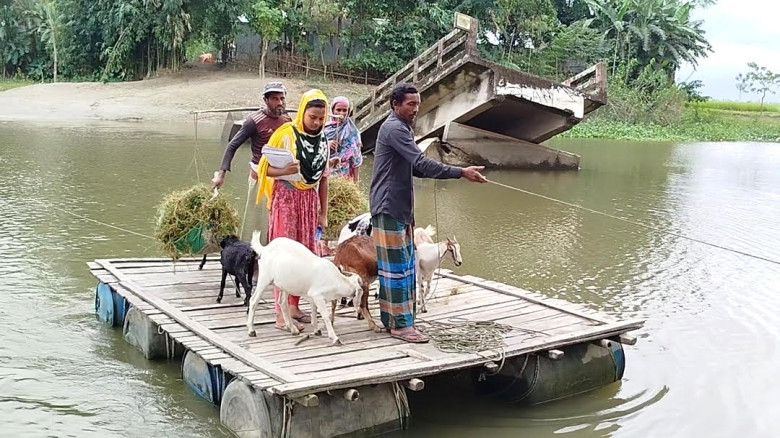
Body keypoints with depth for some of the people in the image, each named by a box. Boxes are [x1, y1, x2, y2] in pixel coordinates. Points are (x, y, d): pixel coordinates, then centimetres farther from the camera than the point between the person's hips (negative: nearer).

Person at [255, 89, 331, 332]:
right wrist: (284, 171, -30)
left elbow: (323, 178, 12)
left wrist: (323, 212, 12)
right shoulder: (286, 134, -9)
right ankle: (281, 314, -2)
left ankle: (293, 307, 19)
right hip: (286, 199, -6)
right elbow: (266, 168, -9)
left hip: (310, 201, 6)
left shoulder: (322, 140, 8)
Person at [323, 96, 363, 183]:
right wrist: (325, 145, -15)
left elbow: (356, 158, -2)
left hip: (344, 174, -2)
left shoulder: (351, 132, -3)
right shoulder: (325, 128, 2)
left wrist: (356, 180, -5)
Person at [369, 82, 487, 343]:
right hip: (388, 209, -10)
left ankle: (390, 318, 20)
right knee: (397, 266, -6)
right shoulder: (394, 128, -15)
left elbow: (415, 168, 19)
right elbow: (421, 164, -24)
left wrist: (457, 172, 5)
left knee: (404, 265, 12)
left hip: (400, 209, 10)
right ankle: (400, 324, 0)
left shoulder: (401, 128, 18)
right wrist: (461, 172, -23)